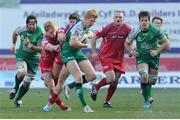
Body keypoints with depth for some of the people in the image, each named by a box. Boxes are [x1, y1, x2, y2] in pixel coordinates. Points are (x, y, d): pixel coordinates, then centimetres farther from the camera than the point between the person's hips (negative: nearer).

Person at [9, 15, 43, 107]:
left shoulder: (40, 33, -21)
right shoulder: (22, 30, -12)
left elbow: (40, 49, -22)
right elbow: (15, 33, 13)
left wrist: (30, 45, -35)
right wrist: (14, 44, 17)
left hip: (33, 59, 0)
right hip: (21, 55, 0)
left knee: (27, 83, 3)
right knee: (21, 73, -30)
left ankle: (18, 99, 28)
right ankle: (16, 88, 1)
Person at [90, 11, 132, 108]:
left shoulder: (127, 29, -5)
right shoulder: (109, 28, -13)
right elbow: (95, 37, -3)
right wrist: (94, 52, -4)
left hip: (119, 58, 4)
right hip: (106, 56, -4)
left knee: (115, 82, 4)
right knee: (111, 79, -18)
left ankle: (107, 101, 20)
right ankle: (96, 87, 10)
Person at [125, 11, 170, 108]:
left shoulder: (155, 30, -17)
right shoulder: (136, 31, -11)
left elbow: (166, 43, -8)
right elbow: (127, 43, 7)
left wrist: (157, 51, -15)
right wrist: (132, 51, -8)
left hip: (153, 57, 1)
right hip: (141, 57, -1)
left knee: (151, 80, 9)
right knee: (144, 76, -24)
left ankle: (145, 92, 44)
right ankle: (147, 99, -11)